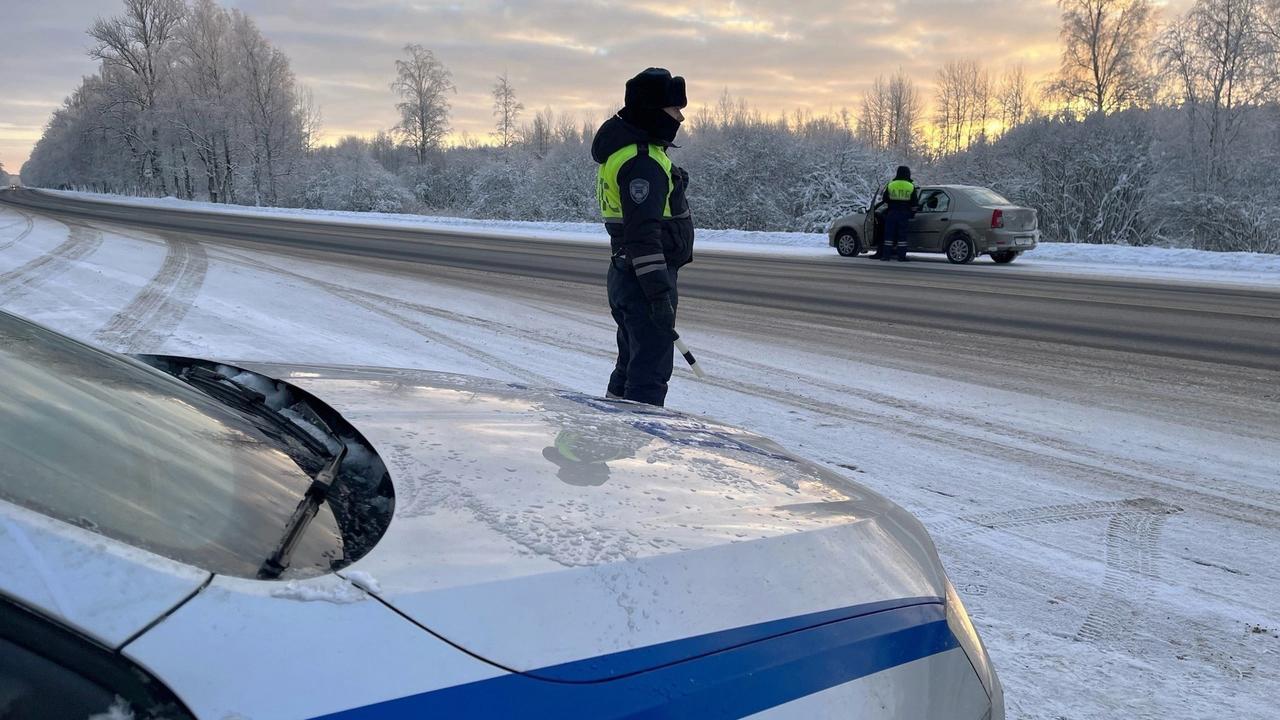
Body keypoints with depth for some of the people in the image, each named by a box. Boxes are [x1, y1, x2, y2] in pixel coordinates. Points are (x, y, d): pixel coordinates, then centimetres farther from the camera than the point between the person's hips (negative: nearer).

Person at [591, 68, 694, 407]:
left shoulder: (626, 150, 17)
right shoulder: (642, 162, -18)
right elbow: (644, 233, -25)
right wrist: (660, 292, -25)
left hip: (627, 275, 11)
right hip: (645, 280, -11)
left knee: (631, 366, 19)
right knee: (650, 373, -7)